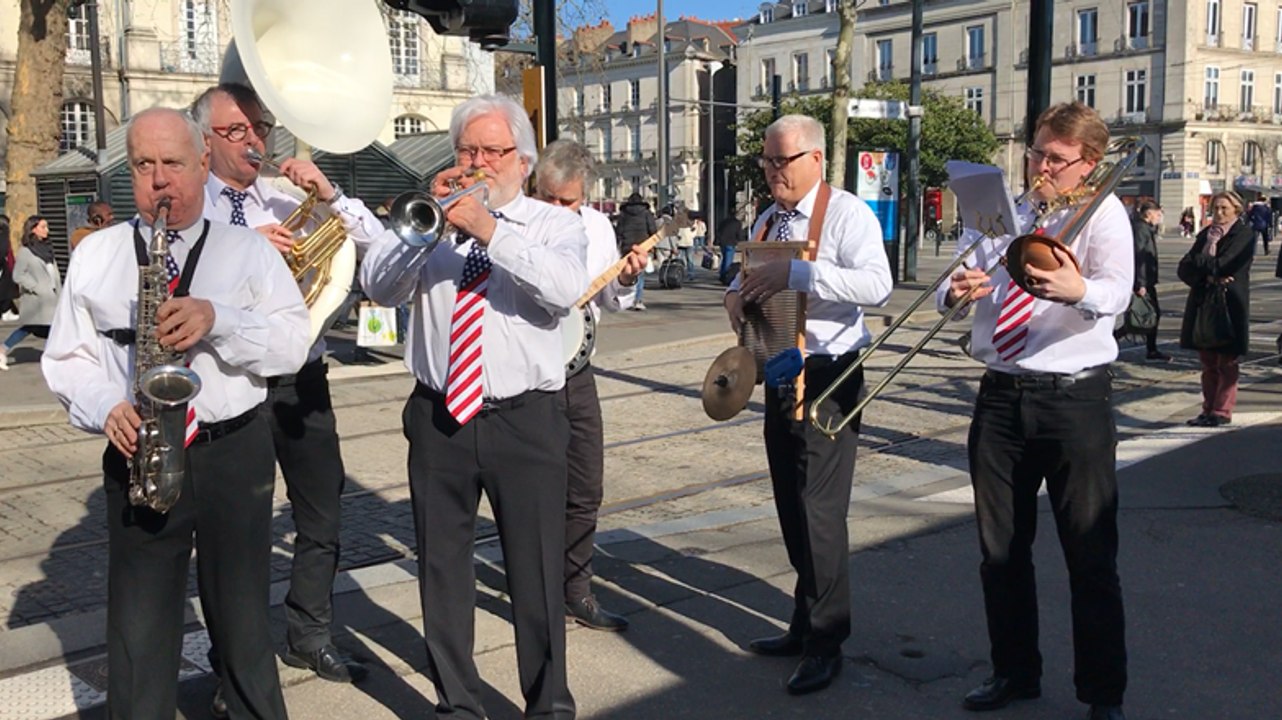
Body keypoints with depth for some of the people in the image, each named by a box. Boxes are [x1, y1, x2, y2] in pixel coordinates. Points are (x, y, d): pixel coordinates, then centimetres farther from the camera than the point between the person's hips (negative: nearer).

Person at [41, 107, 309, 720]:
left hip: (236, 455, -1)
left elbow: (293, 345, -5)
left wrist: (217, 318, -20)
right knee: (137, 635, 5)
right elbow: (67, 358, 7)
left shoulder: (248, 250, 4)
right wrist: (106, 408, -12)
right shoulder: (96, 255, 8)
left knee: (242, 622, 11)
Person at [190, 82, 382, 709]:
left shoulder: (286, 199, 8)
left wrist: (329, 196, -10)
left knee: (322, 515, 11)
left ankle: (309, 638, 31)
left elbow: (377, 244, 3)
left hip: (301, 378, 4)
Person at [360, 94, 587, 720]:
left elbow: (565, 288, -16)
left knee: (537, 573, 3)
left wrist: (492, 230, -23)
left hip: (525, 419, -2)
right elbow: (379, 285, -3)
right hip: (438, 418, 3)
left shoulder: (554, 223, 5)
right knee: (442, 570, 10)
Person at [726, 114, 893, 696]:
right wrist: (736, 293, 2)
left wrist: (797, 273, -32)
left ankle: (825, 642, 7)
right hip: (781, 374, 9)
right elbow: (751, 278, 26)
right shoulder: (768, 222, 14)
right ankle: (806, 625, 30)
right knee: (791, 507, 15)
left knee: (819, 510, -7)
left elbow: (876, 284, -27)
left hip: (828, 377, -8)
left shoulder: (846, 214, -12)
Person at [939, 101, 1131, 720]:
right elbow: (956, 284, 7)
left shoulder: (1102, 211, -2)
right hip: (1000, 395, 5)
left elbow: (1117, 292, -20)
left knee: (1091, 554, 2)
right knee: (1000, 550, 13)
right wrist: (954, 290, -18)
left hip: (1075, 398, -5)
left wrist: (1079, 291, -43)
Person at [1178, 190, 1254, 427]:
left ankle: (1222, 411, 6)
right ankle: (1209, 409, 14)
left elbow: (1223, 267, -17)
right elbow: (1184, 269, 2)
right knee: (1208, 362, 8)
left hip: (1229, 306, -5)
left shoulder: (1244, 235, -4)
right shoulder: (1206, 234, 13)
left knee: (1226, 363, 1)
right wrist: (1208, 276, -14)